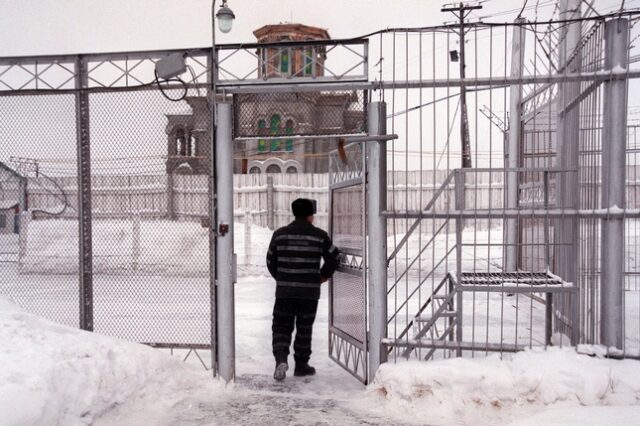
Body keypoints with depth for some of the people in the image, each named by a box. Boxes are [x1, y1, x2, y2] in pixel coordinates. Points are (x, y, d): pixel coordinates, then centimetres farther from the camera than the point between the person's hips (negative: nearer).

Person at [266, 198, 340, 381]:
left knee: (281, 326, 11)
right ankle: (301, 365, 22)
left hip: (284, 291, 1)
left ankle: (280, 358, -10)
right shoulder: (319, 235, -3)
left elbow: (270, 260, 7)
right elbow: (333, 257, 2)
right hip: (309, 291, -1)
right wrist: (323, 276, 18)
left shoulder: (280, 234, 1)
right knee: (304, 329, 12)